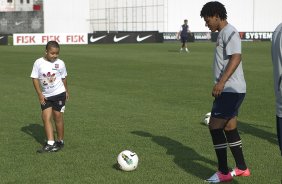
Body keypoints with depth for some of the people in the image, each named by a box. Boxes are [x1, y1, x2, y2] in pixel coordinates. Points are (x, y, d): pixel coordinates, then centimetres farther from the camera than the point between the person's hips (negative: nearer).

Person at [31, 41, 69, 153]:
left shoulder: (60, 63, -6)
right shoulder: (39, 63, -8)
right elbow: (35, 78, -4)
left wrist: (66, 91, 17)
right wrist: (40, 94, -8)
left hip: (59, 94, -1)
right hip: (45, 96, 1)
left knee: (57, 117, 3)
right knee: (46, 117, -6)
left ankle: (60, 142, 18)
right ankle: (50, 144, -5)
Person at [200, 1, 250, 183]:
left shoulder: (229, 32, -14)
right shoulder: (223, 33, 18)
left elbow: (236, 58, -27)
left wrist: (221, 82, -33)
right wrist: (220, 85, 29)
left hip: (230, 90, -10)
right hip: (230, 90, 10)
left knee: (215, 126, -8)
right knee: (229, 128, 15)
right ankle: (242, 168, 24)